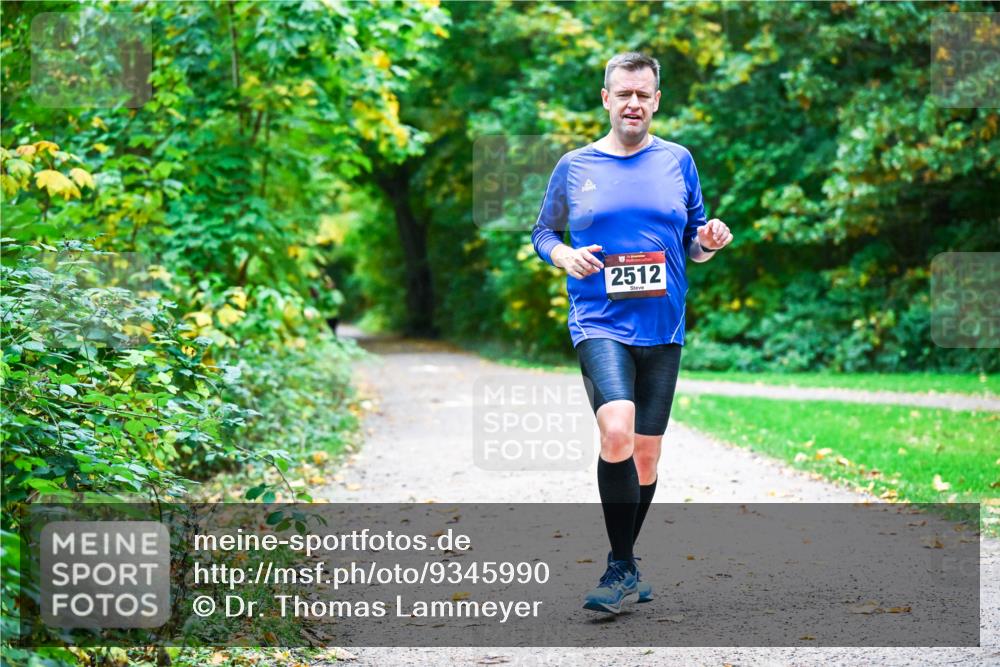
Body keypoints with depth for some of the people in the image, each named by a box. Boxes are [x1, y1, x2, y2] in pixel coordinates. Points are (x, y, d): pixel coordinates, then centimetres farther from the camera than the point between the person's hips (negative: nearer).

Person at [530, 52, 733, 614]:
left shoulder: (678, 161, 9)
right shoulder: (575, 166, 5)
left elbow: (694, 243, 15)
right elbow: (543, 233, 15)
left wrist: (709, 241, -8)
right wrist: (563, 254, -7)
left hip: (662, 327, 3)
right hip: (600, 321, -3)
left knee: (646, 451, 9)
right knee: (617, 431, -25)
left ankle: (626, 563, 26)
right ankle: (622, 567, -13)